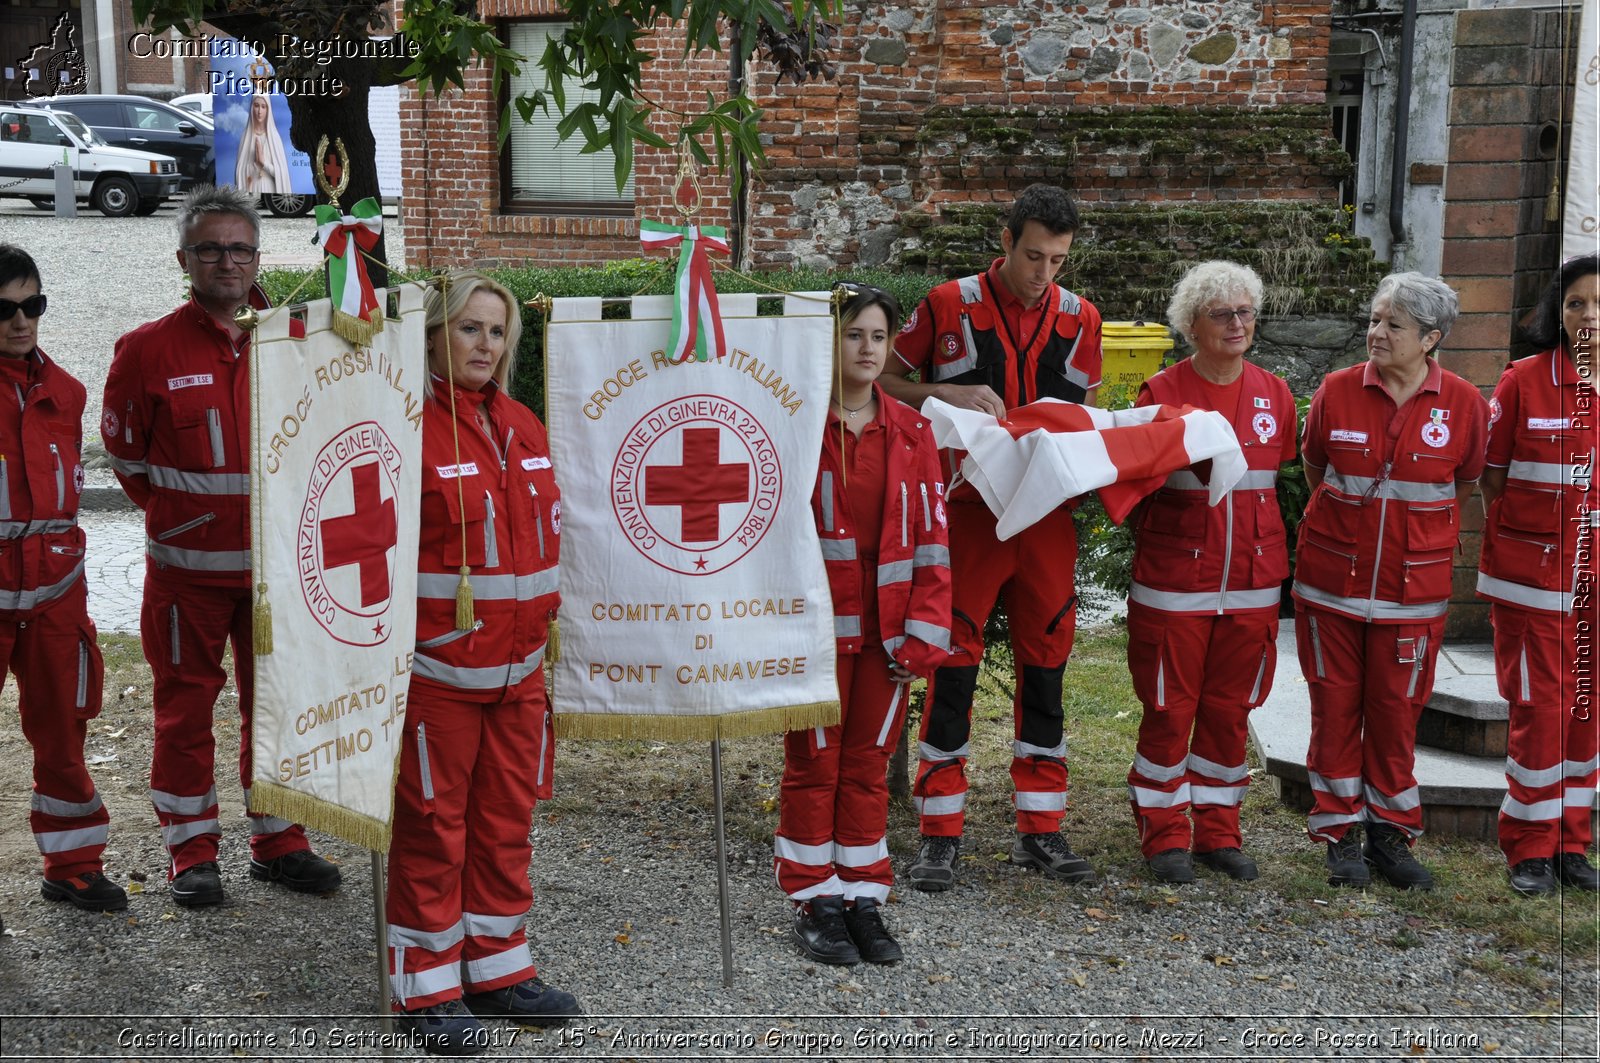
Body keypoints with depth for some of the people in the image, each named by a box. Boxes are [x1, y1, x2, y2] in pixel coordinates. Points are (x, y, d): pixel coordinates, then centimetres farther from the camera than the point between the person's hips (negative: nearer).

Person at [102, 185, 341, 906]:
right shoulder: (149, 349, -6)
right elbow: (124, 450, 6)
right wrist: (174, 515, 8)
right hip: (186, 567, -2)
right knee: (185, 707, 6)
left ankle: (278, 843, 24)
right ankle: (191, 854, 19)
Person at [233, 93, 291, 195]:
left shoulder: (274, 137, -1)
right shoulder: (245, 136, 4)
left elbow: (281, 172, -3)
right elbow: (240, 171, 4)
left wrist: (263, 162, -14)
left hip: (269, 191, -1)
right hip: (250, 191, 2)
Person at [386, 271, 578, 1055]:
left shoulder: (523, 427, 10)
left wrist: (550, 624, 21)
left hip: (519, 665, 7)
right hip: (438, 665, -7)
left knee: (507, 817, 14)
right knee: (433, 826, 4)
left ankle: (498, 969, 28)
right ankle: (426, 988, 17)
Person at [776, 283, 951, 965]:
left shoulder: (911, 432, 6)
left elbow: (931, 532, 5)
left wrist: (926, 628, -2)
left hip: (887, 628, 3)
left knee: (869, 765, 11)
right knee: (814, 764, 6)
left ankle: (863, 899, 21)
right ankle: (814, 903, 17)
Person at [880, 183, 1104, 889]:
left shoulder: (1079, 319, 8)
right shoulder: (949, 306, -3)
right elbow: (884, 381, 3)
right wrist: (948, 394, -14)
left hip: (1048, 514, 4)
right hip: (968, 510, -3)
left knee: (1045, 664, 8)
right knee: (954, 663, -1)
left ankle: (1040, 832, 19)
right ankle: (940, 834, 9)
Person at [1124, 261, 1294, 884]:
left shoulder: (1274, 395, 8)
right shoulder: (1161, 394, -4)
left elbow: (1282, 479, 15)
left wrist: (1278, 559, 12)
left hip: (1252, 583, 4)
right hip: (1175, 583, -4)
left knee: (1230, 710, 11)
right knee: (1169, 710, 2)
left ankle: (1218, 832, 24)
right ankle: (1164, 836, 16)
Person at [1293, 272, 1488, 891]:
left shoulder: (1463, 404, -5)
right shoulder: (1337, 392, -4)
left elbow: (1466, 484, 10)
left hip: (1412, 587, 0)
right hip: (1331, 581, 0)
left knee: (1396, 707, 7)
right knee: (1335, 704, 6)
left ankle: (1391, 834, 22)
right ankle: (1340, 834, 18)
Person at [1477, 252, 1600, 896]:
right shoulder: (1524, 380, -4)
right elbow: (1491, 476, 1)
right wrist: (1514, 541, 1)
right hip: (1534, 574, -3)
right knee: (1540, 709, -1)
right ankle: (1530, 848, 13)